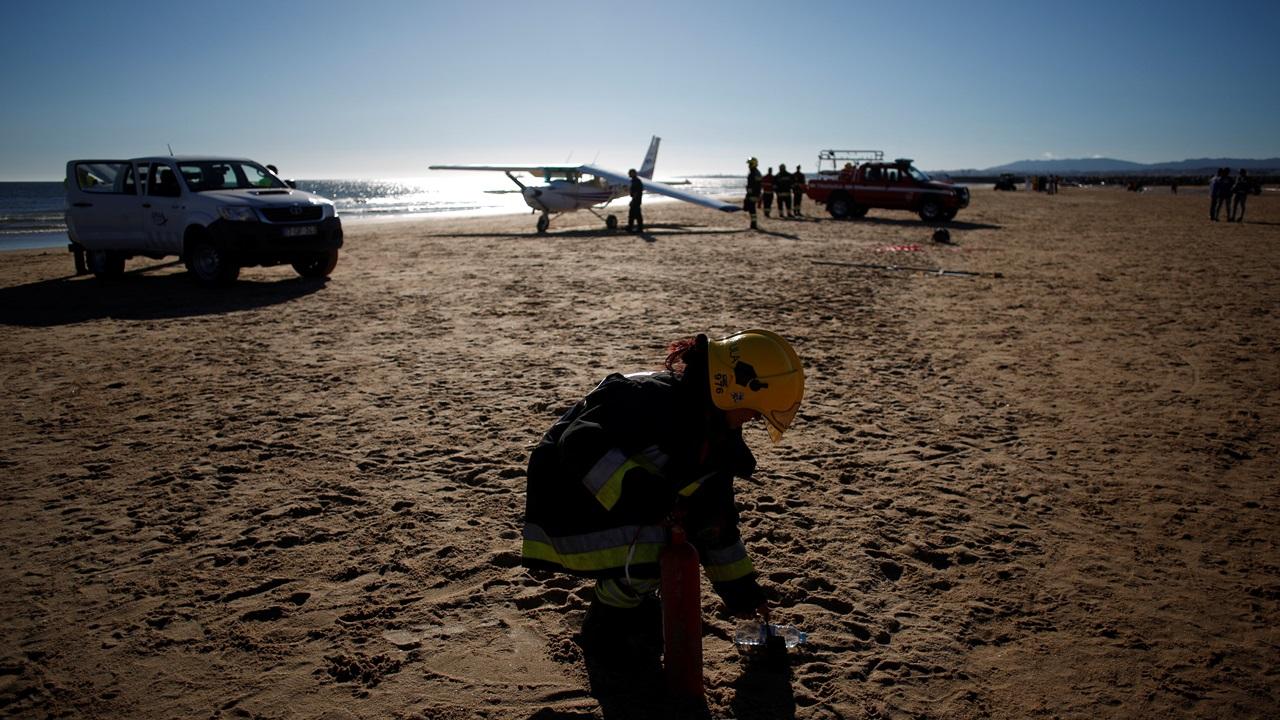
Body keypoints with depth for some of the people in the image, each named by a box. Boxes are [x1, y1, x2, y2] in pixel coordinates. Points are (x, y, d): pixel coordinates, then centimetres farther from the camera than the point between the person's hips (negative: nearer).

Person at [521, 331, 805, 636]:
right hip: (569, 504, -9)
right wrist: (637, 490, -46)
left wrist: (740, 589, 13)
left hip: (631, 507, 9)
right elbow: (579, 445, -37)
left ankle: (638, 596, 13)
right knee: (645, 552, -30)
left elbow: (718, 516, 10)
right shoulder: (650, 398, -28)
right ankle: (606, 627, 2)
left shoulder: (717, 433, 1)